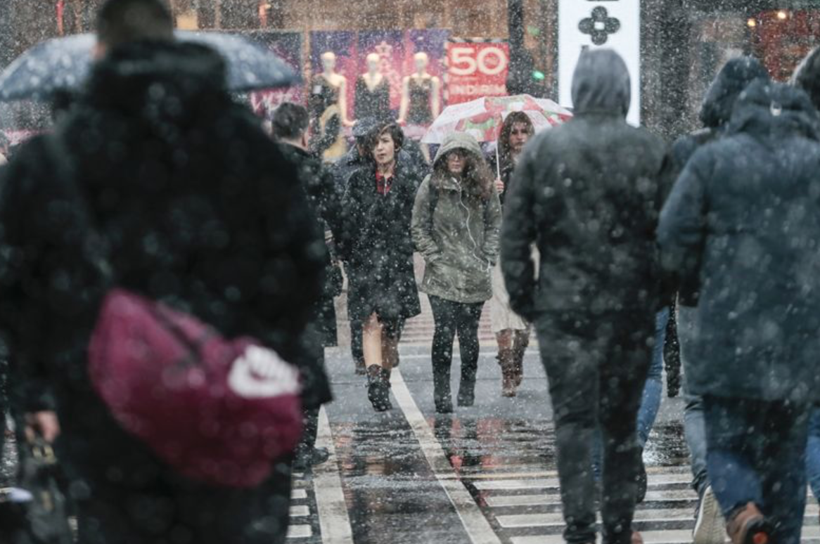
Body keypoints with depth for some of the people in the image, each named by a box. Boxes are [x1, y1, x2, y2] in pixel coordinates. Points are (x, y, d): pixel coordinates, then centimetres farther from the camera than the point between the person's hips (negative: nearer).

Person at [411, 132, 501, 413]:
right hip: (442, 274, -2)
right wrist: (434, 258, -6)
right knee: (444, 332, -10)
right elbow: (419, 227, 2)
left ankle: (467, 390, 19)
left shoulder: (484, 187, 6)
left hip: (475, 275, 2)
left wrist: (488, 258, 1)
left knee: (469, 334, 5)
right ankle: (441, 394, -3)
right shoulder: (431, 186, 1)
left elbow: (495, 224, 11)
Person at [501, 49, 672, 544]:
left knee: (574, 419, 2)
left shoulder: (544, 148, -1)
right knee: (622, 422, 11)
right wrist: (658, 294, 9)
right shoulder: (650, 151, -2)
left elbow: (515, 230, 0)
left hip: (564, 305, -1)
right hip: (631, 306, 1)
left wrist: (522, 296, 8)